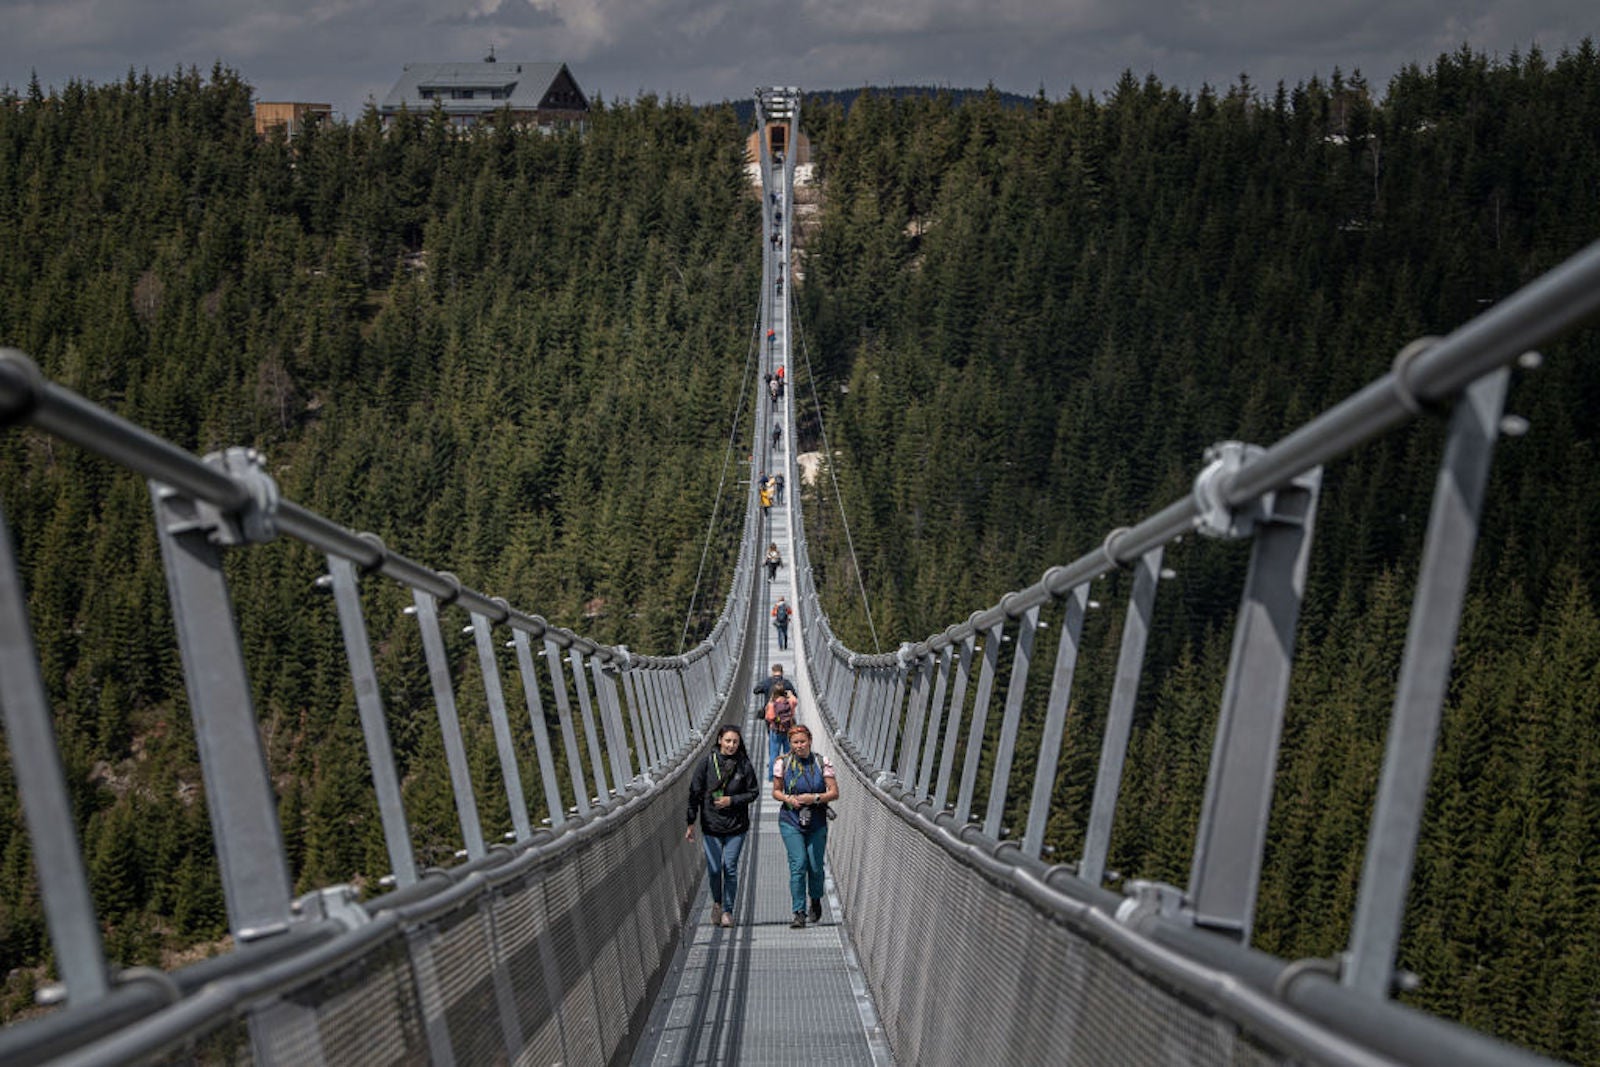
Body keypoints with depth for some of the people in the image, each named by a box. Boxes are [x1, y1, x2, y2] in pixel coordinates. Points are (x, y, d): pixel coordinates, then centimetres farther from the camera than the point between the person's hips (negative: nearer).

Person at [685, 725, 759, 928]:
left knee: (730, 868, 0)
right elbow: (694, 793, 0)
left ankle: (728, 910, 15)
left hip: (736, 827, 0)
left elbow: (753, 792, 4)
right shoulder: (707, 763, -4)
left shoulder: (744, 765, -2)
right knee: (714, 869, 0)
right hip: (711, 825, 0)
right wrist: (691, 823, -2)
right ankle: (717, 903, 27)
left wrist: (732, 800, -11)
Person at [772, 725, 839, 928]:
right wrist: (788, 798, -11)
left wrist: (815, 798, -17)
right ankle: (799, 913, -6)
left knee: (815, 866, 2)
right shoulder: (782, 763, 0)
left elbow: (834, 793, -1)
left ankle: (815, 901, 32)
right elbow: (776, 791, 10)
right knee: (798, 864, -11)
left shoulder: (822, 762, -2)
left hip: (817, 822, 1)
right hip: (791, 821, 0)